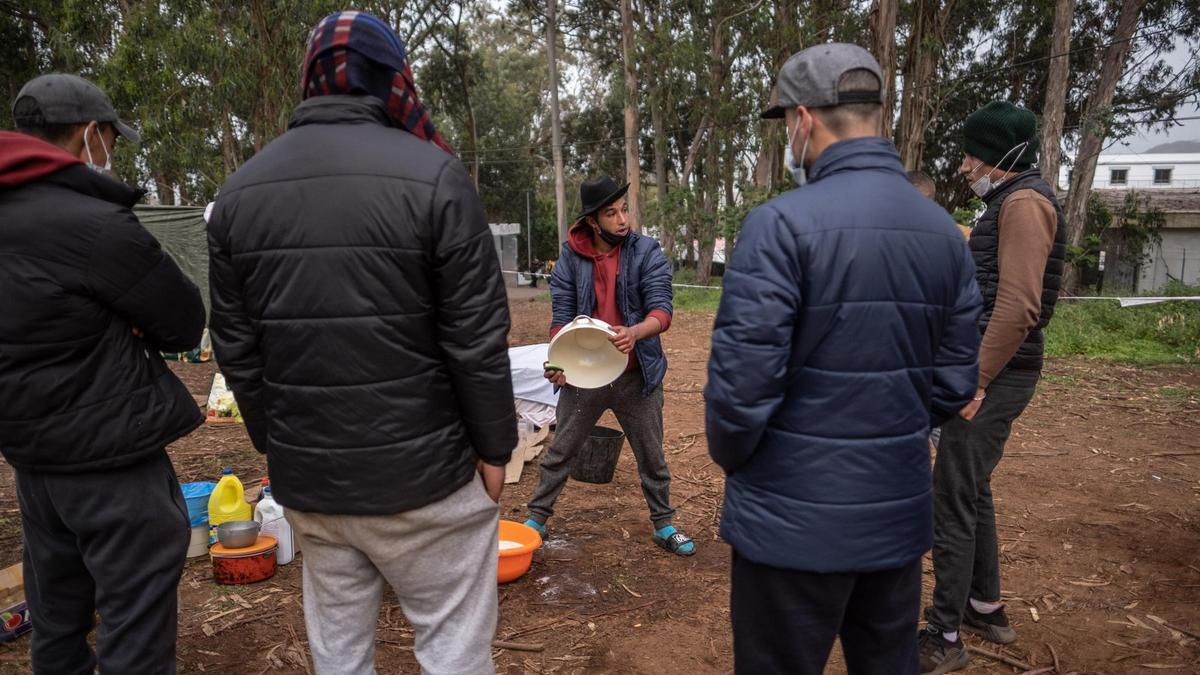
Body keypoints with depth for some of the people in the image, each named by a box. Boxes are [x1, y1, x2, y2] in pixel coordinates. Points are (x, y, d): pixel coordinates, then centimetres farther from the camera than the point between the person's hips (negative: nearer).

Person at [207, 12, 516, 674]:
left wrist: (276, 445, 18)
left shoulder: (239, 191, 3)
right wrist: (494, 447, -1)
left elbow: (236, 350, 7)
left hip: (305, 476, 5)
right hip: (419, 471, -5)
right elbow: (476, 339, -13)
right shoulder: (432, 174, -13)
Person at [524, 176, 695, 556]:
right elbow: (561, 314, -3)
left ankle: (664, 526, 33)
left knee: (652, 457, 14)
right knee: (560, 452, 13)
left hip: (636, 375, 0)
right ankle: (537, 519, 31)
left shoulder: (647, 251, -8)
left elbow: (662, 310, -15)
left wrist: (635, 332, -37)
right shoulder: (571, 256, -4)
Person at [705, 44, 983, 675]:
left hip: (794, 519, -6)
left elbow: (741, 378, -19)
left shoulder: (782, 224, -18)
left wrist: (731, 457, 0)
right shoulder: (944, 231, 3)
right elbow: (953, 380, 5)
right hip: (899, 515, 6)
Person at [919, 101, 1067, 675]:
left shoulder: (1024, 202, -13)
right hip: (987, 369, 10)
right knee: (972, 489, 18)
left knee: (952, 500, -5)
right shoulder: (1007, 204, 19)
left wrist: (973, 381, -22)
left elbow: (1018, 305, -22)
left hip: (992, 375, -10)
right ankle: (986, 608, 33)